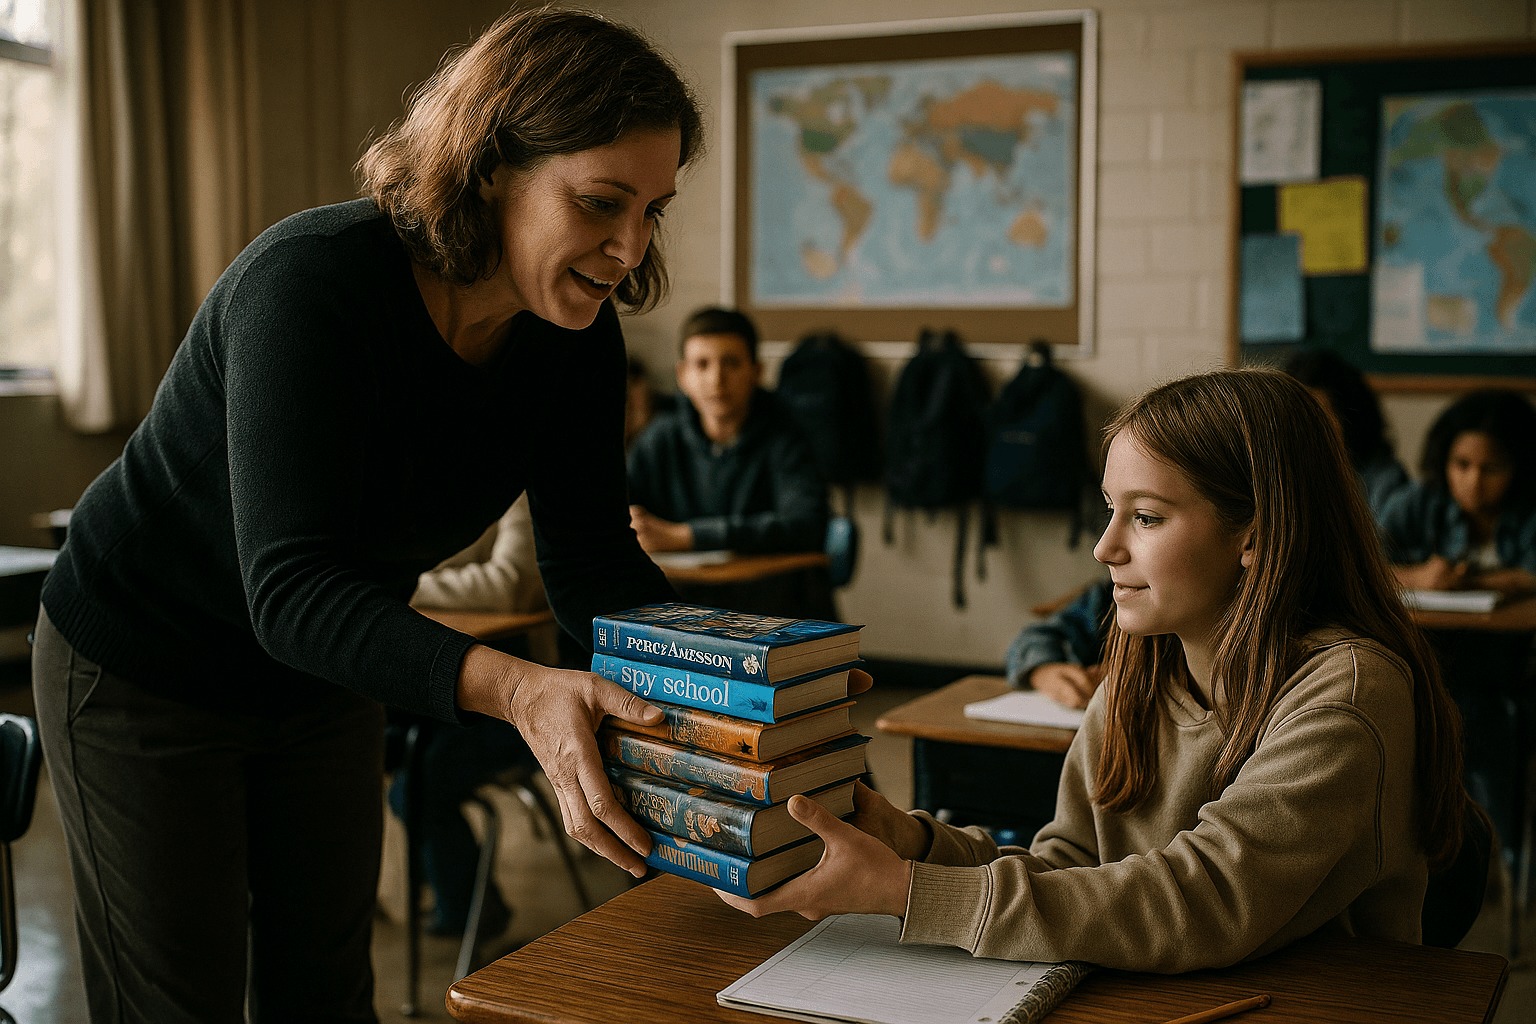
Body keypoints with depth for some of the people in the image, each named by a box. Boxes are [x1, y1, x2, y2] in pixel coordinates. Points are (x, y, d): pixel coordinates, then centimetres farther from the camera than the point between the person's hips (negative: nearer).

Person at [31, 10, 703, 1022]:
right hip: (141, 665, -6)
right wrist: (514, 689, -56)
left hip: (325, 682, 6)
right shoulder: (311, 282, -35)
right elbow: (290, 591, -42)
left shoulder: (575, 336, -14)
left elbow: (592, 565, -11)